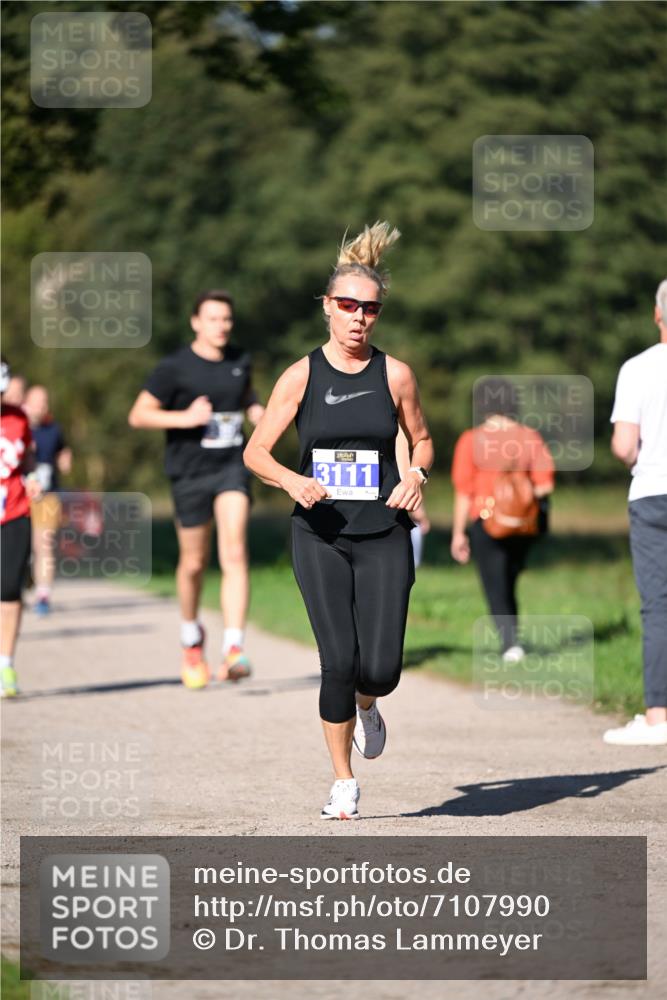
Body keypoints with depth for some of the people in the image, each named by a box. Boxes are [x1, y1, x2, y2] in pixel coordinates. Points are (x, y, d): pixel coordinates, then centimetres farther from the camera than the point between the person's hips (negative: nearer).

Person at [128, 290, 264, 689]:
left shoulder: (240, 360, 6)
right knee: (194, 562, 9)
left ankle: (234, 649, -24)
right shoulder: (175, 368, -8)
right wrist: (185, 418, -21)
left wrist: (258, 412, 4)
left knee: (235, 554, -16)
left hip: (232, 467, 2)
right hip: (190, 473, -2)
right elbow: (138, 415, -7)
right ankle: (192, 638, 36)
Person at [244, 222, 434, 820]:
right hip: (320, 535, -1)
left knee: (380, 668, -8)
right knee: (339, 662, -11)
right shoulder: (302, 377, 0)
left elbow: (422, 439, 16)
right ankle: (343, 783, 7)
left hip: (383, 534, 1)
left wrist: (416, 475, -5)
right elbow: (256, 451, 4)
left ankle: (366, 707, 32)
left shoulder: (395, 375, 2)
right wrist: (292, 480, -16)